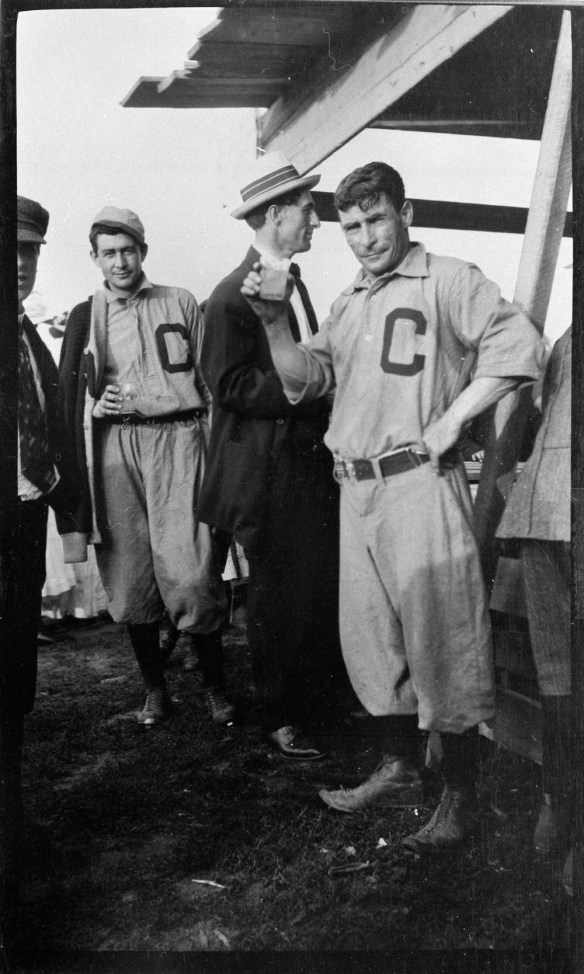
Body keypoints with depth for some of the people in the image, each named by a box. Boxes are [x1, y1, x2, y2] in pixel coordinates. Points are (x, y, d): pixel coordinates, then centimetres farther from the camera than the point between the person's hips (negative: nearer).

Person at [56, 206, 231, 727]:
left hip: (177, 438, -2)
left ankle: (215, 685, 10)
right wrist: (99, 405, -7)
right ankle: (155, 689, 22)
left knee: (190, 576, -10)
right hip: (113, 449, 2)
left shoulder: (181, 303, 12)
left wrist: (215, 451, 3)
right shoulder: (84, 318, 14)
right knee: (130, 581, 4)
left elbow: (210, 379, 10)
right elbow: (70, 401, 13)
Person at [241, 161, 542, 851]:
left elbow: (516, 344, -12)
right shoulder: (348, 304, 19)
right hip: (357, 489, 8)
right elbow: (305, 380, 14)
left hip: (420, 481, -7)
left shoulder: (446, 281, -2)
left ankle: (459, 798, 12)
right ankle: (398, 771, 31)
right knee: (371, 637, 14)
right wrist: (273, 322, 0)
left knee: (440, 637, -2)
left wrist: (451, 420, -14)